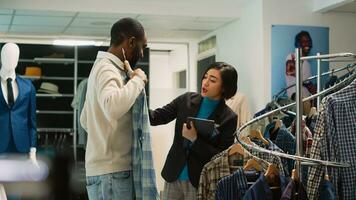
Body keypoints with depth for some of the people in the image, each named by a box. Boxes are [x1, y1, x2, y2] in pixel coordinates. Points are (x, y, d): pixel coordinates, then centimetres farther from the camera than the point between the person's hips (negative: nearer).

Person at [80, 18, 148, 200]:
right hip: (111, 171, -10)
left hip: (112, 168, 10)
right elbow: (113, 107, -35)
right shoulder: (107, 68, -13)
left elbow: (84, 120, 25)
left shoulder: (104, 67, 17)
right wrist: (137, 80, -19)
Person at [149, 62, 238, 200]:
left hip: (201, 182, -3)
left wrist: (194, 139, -20)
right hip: (173, 176, 3)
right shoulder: (186, 100, 2)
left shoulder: (228, 118, -8)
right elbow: (156, 118, -2)